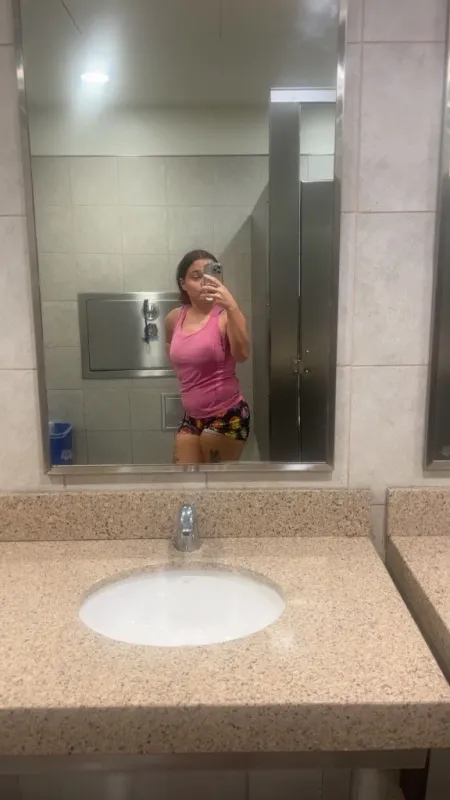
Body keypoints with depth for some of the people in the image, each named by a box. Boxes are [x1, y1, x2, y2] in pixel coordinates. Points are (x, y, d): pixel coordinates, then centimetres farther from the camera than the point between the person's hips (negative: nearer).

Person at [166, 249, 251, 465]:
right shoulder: (174, 319, 4)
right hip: (192, 416, 6)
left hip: (227, 415, -6)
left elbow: (242, 354, -33)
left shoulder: (225, 316, -13)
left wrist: (231, 307, -42)